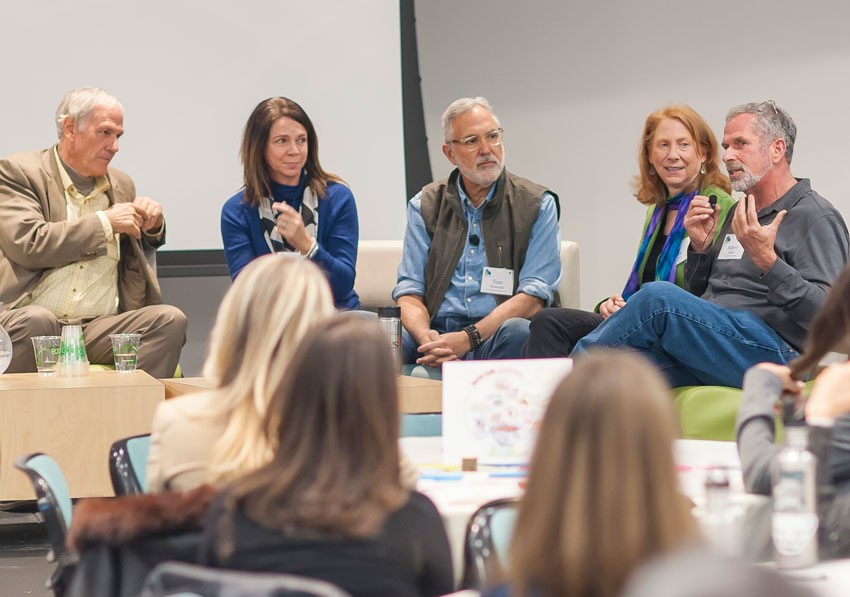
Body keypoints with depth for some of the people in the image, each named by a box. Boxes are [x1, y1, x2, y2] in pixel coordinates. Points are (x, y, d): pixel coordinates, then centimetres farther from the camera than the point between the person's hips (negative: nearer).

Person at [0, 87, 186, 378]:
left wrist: (152, 229, 10)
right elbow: (27, 245, -14)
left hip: (99, 330, 5)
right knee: (37, 320, -39)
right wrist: (104, 223, -8)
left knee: (170, 319, -21)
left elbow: (136, 263, 34)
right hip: (29, 319, -4)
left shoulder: (121, 185, 20)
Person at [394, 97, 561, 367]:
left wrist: (468, 338, -19)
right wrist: (425, 336, -17)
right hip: (438, 334, 1)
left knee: (517, 331, -38)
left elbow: (533, 296, -4)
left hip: (495, 338, -1)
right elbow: (409, 291, 8)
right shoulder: (425, 206, 15)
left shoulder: (537, 205, 6)